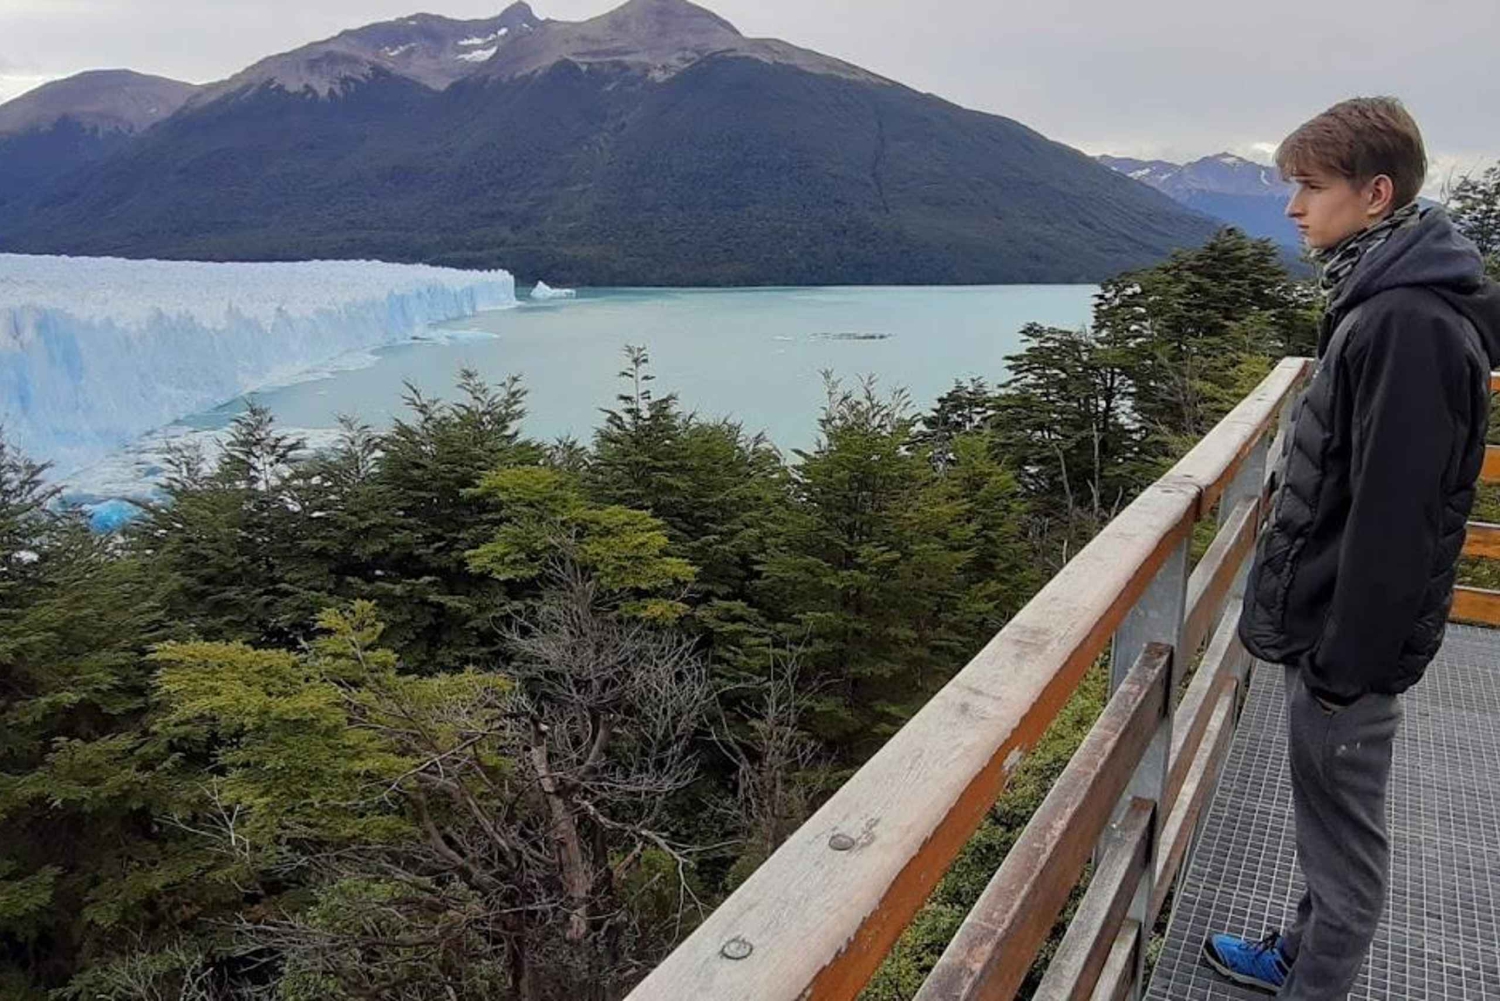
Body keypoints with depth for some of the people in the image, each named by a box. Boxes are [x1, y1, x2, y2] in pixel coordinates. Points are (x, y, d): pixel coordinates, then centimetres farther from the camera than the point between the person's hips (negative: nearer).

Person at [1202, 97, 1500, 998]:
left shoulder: (1412, 323, -23)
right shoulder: (1384, 300, 9)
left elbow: (1395, 518, -24)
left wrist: (1349, 658, -19)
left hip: (1350, 635, -10)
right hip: (1324, 617, 10)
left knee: (1342, 826, 7)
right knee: (1328, 811, 23)